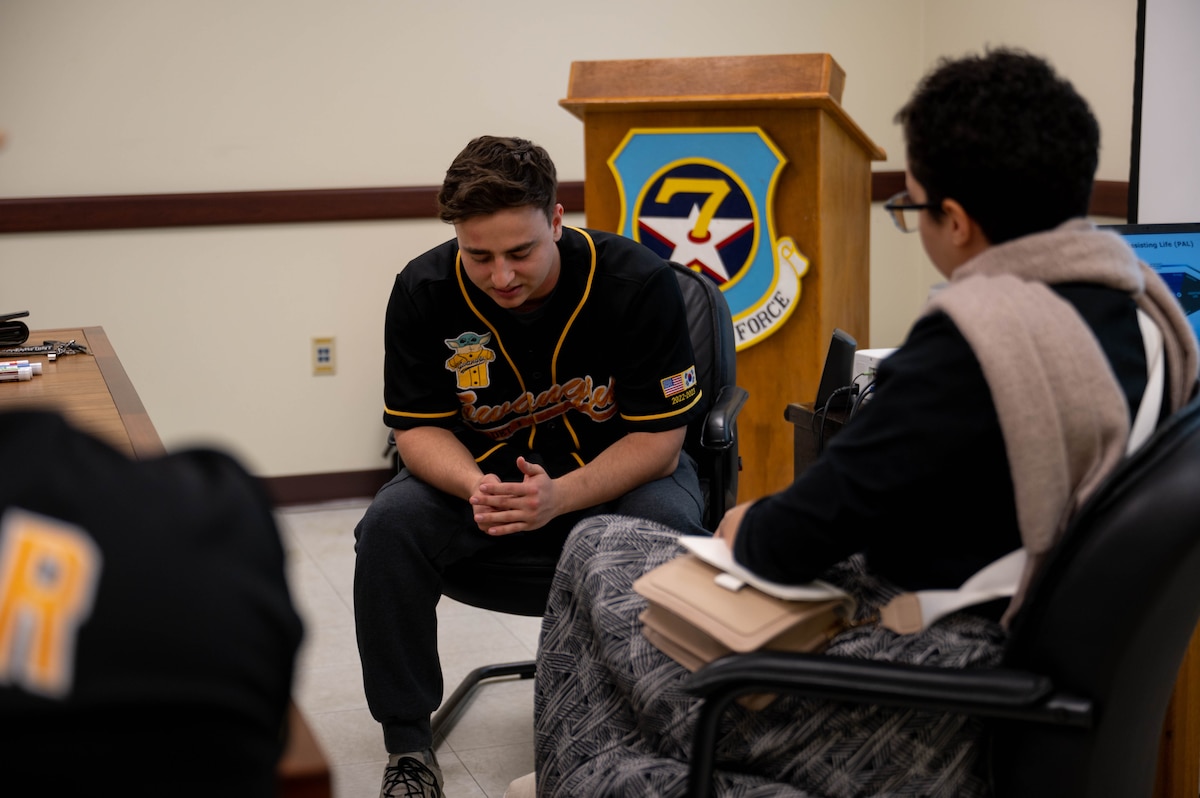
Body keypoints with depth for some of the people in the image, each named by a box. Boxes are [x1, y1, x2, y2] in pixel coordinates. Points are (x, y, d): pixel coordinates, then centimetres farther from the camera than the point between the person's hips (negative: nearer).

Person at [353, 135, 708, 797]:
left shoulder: (638, 282, -23)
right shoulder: (423, 291, -15)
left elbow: (658, 439, -19)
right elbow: (418, 426, -8)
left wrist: (560, 497, -35)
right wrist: (474, 487, -31)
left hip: (618, 471, -2)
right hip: (483, 468, 3)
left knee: (670, 530, -34)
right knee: (390, 524, -25)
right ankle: (407, 743, -8)